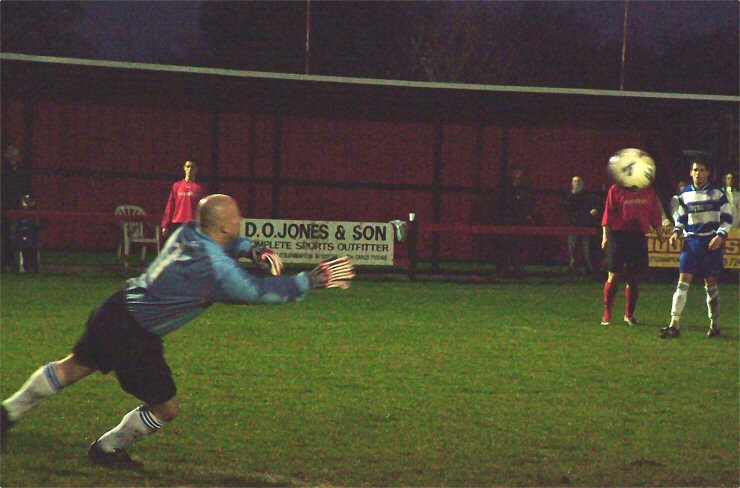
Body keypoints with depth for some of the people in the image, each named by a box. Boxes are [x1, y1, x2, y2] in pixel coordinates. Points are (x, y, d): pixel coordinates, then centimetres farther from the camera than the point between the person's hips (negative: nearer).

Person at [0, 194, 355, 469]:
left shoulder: (189, 232, -1)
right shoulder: (217, 267, -25)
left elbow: (227, 244, 21)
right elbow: (261, 291, -16)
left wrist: (255, 251, 6)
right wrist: (312, 280, -9)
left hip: (117, 310, 8)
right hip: (134, 337, -8)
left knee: (75, 366, 27)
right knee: (166, 408, 9)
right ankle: (106, 450, 28)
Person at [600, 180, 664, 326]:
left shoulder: (649, 191, 10)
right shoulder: (616, 190, 1)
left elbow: (655, 215, 14)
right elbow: (608, 214, -1)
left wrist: (660, 234, 11)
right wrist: (605, 236, -7)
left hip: (639, 236, 3)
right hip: (618, 236, -3)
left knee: (634, 278, 5)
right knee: (614, 276, -4)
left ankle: (629, 314, 17)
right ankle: (607, 313, 6)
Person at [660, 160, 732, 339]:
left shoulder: (717, 192, -1)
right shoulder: (685, 194, 8)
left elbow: (727, 218, 1)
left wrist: (720, 236, -13)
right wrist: (676, 232, 1)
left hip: (711, 243, -2)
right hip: (691, 242, 2)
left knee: (711, 283, 3)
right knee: (683, 282, -9)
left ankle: (714, 324, 17)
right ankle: (674, 325, -14)